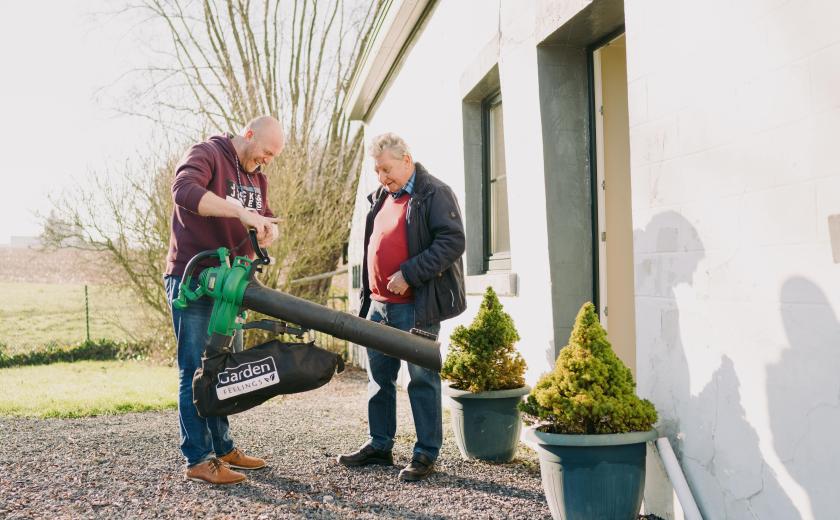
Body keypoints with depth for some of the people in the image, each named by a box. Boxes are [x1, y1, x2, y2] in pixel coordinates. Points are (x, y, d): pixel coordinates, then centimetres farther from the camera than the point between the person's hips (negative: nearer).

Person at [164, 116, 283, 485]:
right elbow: (184, 191, -29)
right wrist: (241, 211, -37)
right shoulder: (206, 155, -10)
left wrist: (268, 228, -13)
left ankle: (222, 448, 24)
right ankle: (198, 459, -1)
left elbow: (265, 219, 12)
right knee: (197, 371, -6)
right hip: (192, 281, -9)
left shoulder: (256, 177, 16)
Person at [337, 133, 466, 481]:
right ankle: (379, 445, 26)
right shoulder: (380, 198, 17)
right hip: (380, 305, 8)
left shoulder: (434, 194, -8)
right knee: (379, 376, 14)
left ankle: (427, 453, 8)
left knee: (422, 378, -2)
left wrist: (408, 274, -21)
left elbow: (453, 242, -18)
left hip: (417, 307, -8)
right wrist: (366, 300, 19)